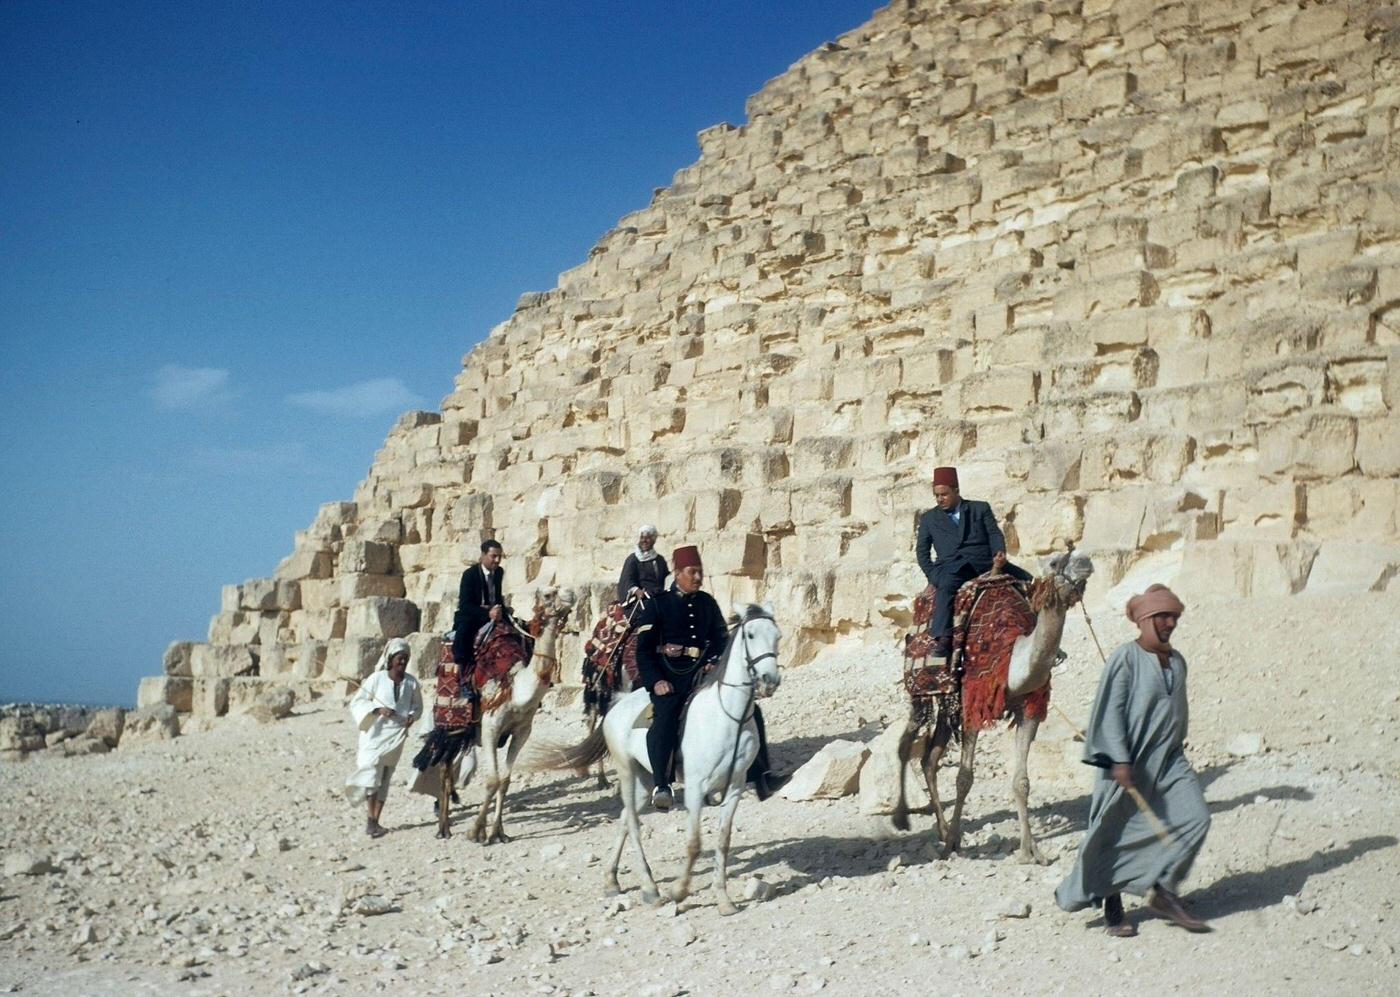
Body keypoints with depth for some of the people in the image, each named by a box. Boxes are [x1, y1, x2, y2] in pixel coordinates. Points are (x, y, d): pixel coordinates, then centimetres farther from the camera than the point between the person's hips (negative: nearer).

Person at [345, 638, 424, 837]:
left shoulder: (411, 683, -1)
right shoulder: (376, 678, -8)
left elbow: (418, 706, 14)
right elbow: (357, 702, -5)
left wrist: (412, 716, -8)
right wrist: (377, 710, -19)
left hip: (396, 736, 3)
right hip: (374, 734, -3)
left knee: (384, 779, 7)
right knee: (371, 774, -12)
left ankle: (375, 821, 13)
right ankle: (372, 819, -4)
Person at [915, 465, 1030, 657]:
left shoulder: (980, 508, 20)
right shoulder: (929, 518, 21)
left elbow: (995, 534, 11)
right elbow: (922, 550, 17)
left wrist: (999, 555, -11)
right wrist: (932, 575, 0)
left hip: (984, 561, 2)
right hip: (952, 566, -2)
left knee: (1027, 580, -17)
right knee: (945, 585, -37)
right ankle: (943, 640, -47)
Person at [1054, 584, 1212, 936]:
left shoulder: (1177, 661, 10)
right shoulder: (1125, 659, -11)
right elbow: (1110, 711, -14)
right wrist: (1119, 760, -20)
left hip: (1168, 761, 6)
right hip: (1129, 763, -6)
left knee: (1196, 817, -10)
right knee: (1118, 833, 3)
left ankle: (1164, 892, 0)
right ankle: (1112, 904, 20)